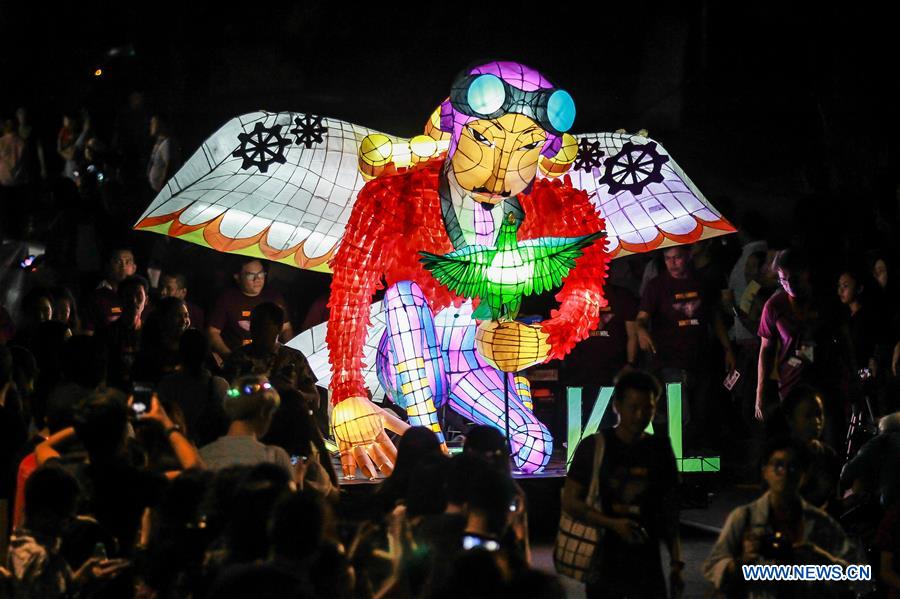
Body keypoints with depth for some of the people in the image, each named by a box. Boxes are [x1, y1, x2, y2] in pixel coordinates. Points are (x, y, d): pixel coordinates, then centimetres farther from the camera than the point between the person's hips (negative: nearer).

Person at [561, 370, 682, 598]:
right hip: (604, 564, -2)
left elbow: (669, 513, 12)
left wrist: (676, 563, 7)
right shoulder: (594, 447, -1)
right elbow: (569, 501, -4)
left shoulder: (660, 450, 7)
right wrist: (613, 524, -17)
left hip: (647, 565, 2)